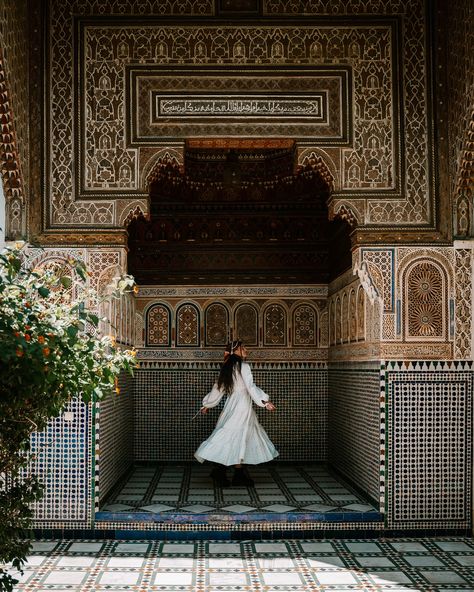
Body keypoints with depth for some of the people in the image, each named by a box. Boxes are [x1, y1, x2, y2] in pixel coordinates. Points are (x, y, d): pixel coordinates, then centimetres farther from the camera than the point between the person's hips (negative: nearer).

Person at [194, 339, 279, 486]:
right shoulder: (243, 366, -9)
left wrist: (207, 404, 26)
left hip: (230, 405, 7)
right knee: (239, 438, -4)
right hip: (242, 405, -7)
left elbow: (218, 388, 18)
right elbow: (250, 386, -17)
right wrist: (265, 401, -20)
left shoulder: (227, 368, 13)